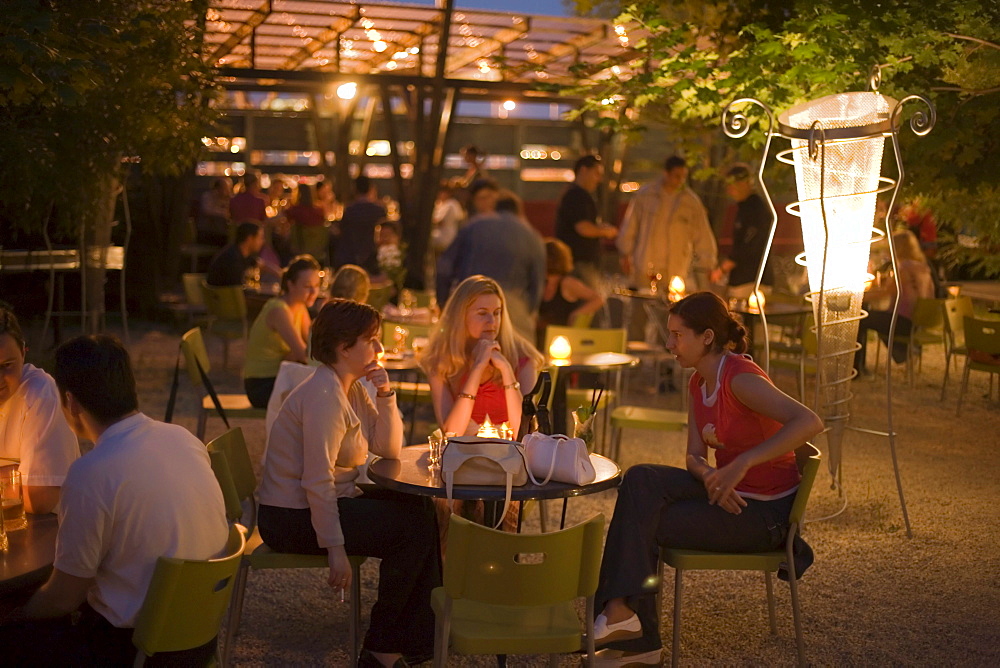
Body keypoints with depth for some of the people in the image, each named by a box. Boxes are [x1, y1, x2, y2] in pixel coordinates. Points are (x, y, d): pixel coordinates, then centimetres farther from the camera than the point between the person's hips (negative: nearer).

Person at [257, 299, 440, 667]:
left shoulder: (351, 388, 8)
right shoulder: (324, 395, -22)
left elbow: (389, 449, 7)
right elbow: (317, 481, -27)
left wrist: (385, 395, -6)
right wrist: (336, 549, -26)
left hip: (328, 503, 10)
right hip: (293, 519, -10)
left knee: (422, 511, 8)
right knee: (414, 528, -9)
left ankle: (422, 637, 15)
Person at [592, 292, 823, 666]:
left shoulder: (740, 378, -21)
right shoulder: (699, 382, 7)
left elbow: (810, 423, -33)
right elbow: (694, 456, 4)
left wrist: (743, 462, -36)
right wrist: (711, 477, -20)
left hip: (766, 512, -8)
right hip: (730, 494, 8)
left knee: (642, 522, -15)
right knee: (641, 481, -13)